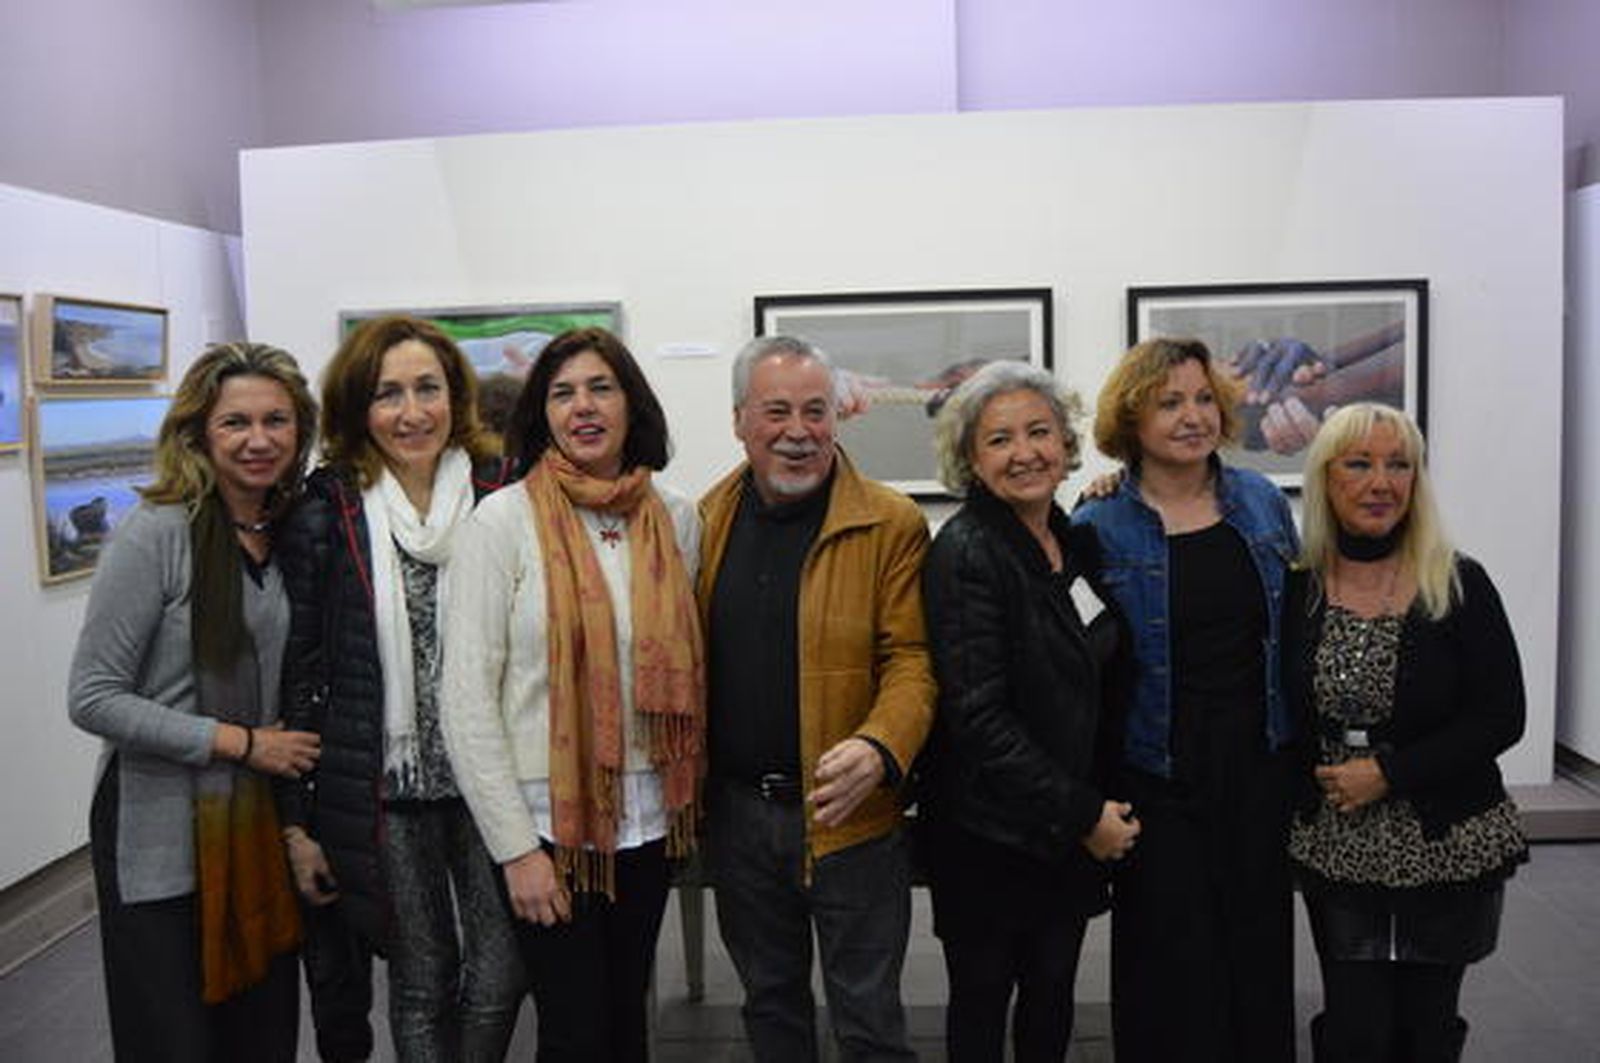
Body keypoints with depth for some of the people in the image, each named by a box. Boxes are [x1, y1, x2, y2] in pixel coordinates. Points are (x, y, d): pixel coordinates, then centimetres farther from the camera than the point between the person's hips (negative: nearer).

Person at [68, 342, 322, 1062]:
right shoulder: (157, 533, -14)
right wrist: (239, 741, -16)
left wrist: (295, 796, 5)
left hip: (262, 825, 5)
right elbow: (92, 698, -15)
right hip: (162, 834, -5)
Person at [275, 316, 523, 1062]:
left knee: (502, 974, 5)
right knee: (422, 985, 11)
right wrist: (296, 821, -1)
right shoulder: (324, 516, -4)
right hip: (383, 789, -1)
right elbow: (298, 673, -1)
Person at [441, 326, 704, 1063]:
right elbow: (467, 699, -11)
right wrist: (515, 847, -12)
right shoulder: (505, 520, -9)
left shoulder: (675, 517, 3)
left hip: (645, 815, 4)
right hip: (547, 816, -4)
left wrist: (686, 797, 5)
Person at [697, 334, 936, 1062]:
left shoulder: (891, 525, -9)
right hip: (736, 811, 4)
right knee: (769, 1003, 22)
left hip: (849, 813, -4)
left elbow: (911, 660, -12)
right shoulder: (707, 520, 4)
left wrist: (880, 750, -29)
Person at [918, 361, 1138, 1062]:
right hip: (990, 835, -6)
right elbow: (978, 716, -20)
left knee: (1052, 997, 17)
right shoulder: (965, 553, -17)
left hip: (1074, 829, 6)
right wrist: (1081, 815, -16)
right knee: (982, 1004, 11)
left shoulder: (1078, 539, 5)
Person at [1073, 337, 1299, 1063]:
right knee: (1175, 968, 5)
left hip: (1261, 769, 4)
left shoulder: (1264, 504, 4)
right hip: (1160, 780, -3)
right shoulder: (1099, 529, -7)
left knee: (1261, 950, 13)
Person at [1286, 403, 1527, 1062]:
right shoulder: (1296, 589, -2)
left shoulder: (1459, 586, -6)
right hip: (1337, 852, 1)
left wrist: (1389, 772, -14)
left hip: (1448, 849, -1)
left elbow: (1502, 718, -8)